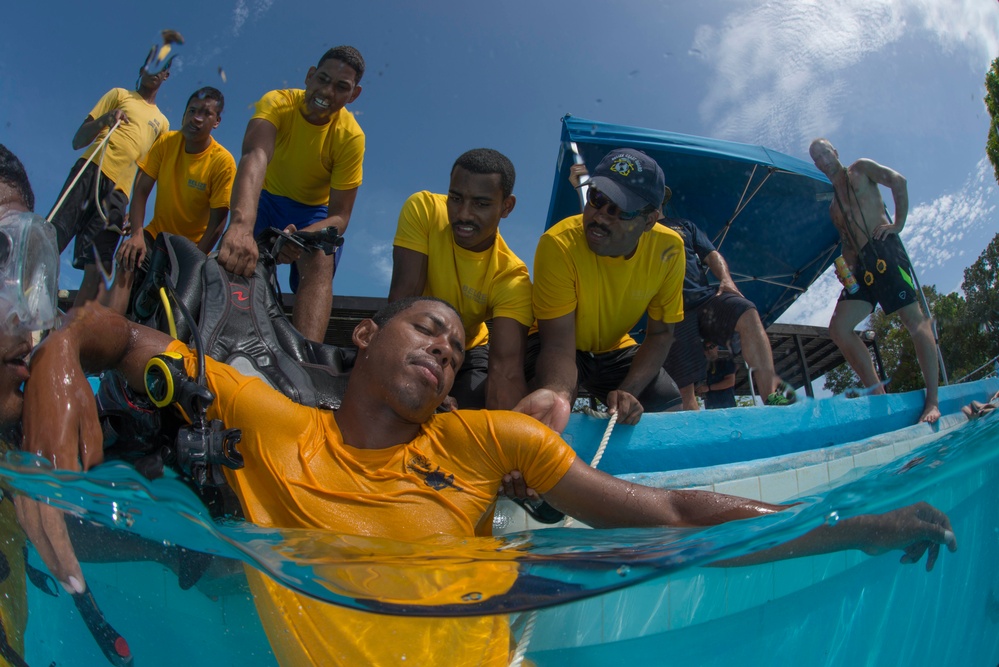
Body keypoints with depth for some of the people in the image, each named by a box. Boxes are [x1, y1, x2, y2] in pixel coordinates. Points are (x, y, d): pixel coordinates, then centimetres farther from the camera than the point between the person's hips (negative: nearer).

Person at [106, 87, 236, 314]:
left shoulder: (223, 162, -16)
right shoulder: (167, 142, -6)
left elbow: (217, 223, -17)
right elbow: (141, 191, -8)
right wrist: (137, 234, -23)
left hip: (194, 246, -2)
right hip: (157, 234, 2)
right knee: (128, 261, -25)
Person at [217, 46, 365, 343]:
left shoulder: (350, 137, -23)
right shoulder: (278, 103, -24)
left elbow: (340, 217, -22)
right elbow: (255, 156, -44)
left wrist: (300, 238, -45)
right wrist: (242, 225, -63)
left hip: (314, 210, -2)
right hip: (266, 197, 2)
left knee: (320, 263, -29)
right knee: (238, 261, -21)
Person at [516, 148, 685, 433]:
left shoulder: (668, 249, -21)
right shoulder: (559, 244, -32)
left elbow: (660, 333, -10)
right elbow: (558, 343, -34)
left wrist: (628, 391, -27)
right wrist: (557, 391, -57)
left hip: (615, 349, 4)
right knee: (548, 408, -32)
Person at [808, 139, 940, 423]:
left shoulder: (860, 169, 12)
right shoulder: (832, 205, 28)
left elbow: (897, 180, -3)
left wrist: (898, 224, -9)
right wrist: (847, 267, 4)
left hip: (884, 250, -7)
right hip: (862, 264, 7)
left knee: (914, 319, -13)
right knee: (838, 328, -7)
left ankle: (933, 402, -15)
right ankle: (878, 394, -4)